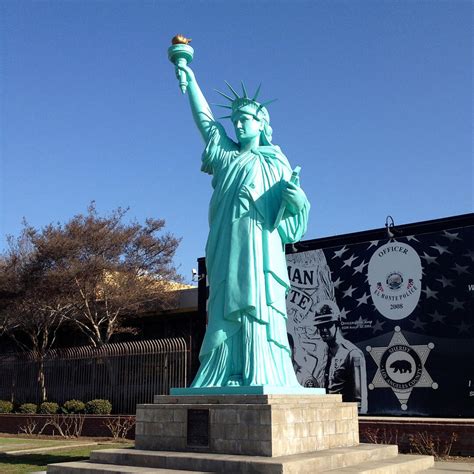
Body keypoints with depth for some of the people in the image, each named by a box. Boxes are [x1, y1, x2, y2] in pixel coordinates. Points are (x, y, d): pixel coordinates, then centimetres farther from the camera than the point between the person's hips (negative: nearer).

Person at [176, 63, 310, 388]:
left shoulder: (276, 164, 11)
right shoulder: (226, 153, 20)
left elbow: (289, 215, 8)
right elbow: (204, 117, 30)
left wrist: (299, 201, -15)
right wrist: (191, 79, 36)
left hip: (259, 249, -3)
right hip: (227, 250, 3)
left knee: (257, 312, -10)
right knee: (226, 314, -1)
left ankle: (262, 381, -11)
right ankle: (224, 381, 0)